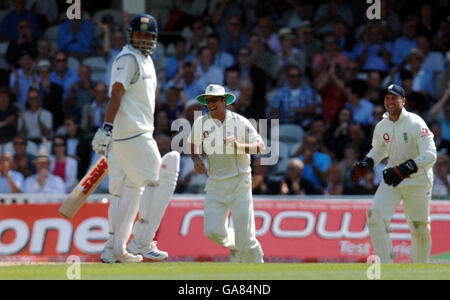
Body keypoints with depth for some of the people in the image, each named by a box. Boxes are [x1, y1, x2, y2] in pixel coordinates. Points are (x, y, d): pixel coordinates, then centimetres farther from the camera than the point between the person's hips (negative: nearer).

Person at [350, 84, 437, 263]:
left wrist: (404, 169, -36)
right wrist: (365, 164, -1)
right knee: (375, 215, -16)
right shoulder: (381, 127, 2)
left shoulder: (415, 123, -17)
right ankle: (384, 266, -12)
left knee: (420, 228, 4)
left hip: (417, 180, -4)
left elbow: (430, 155, -25)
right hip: (392, 179, 4)